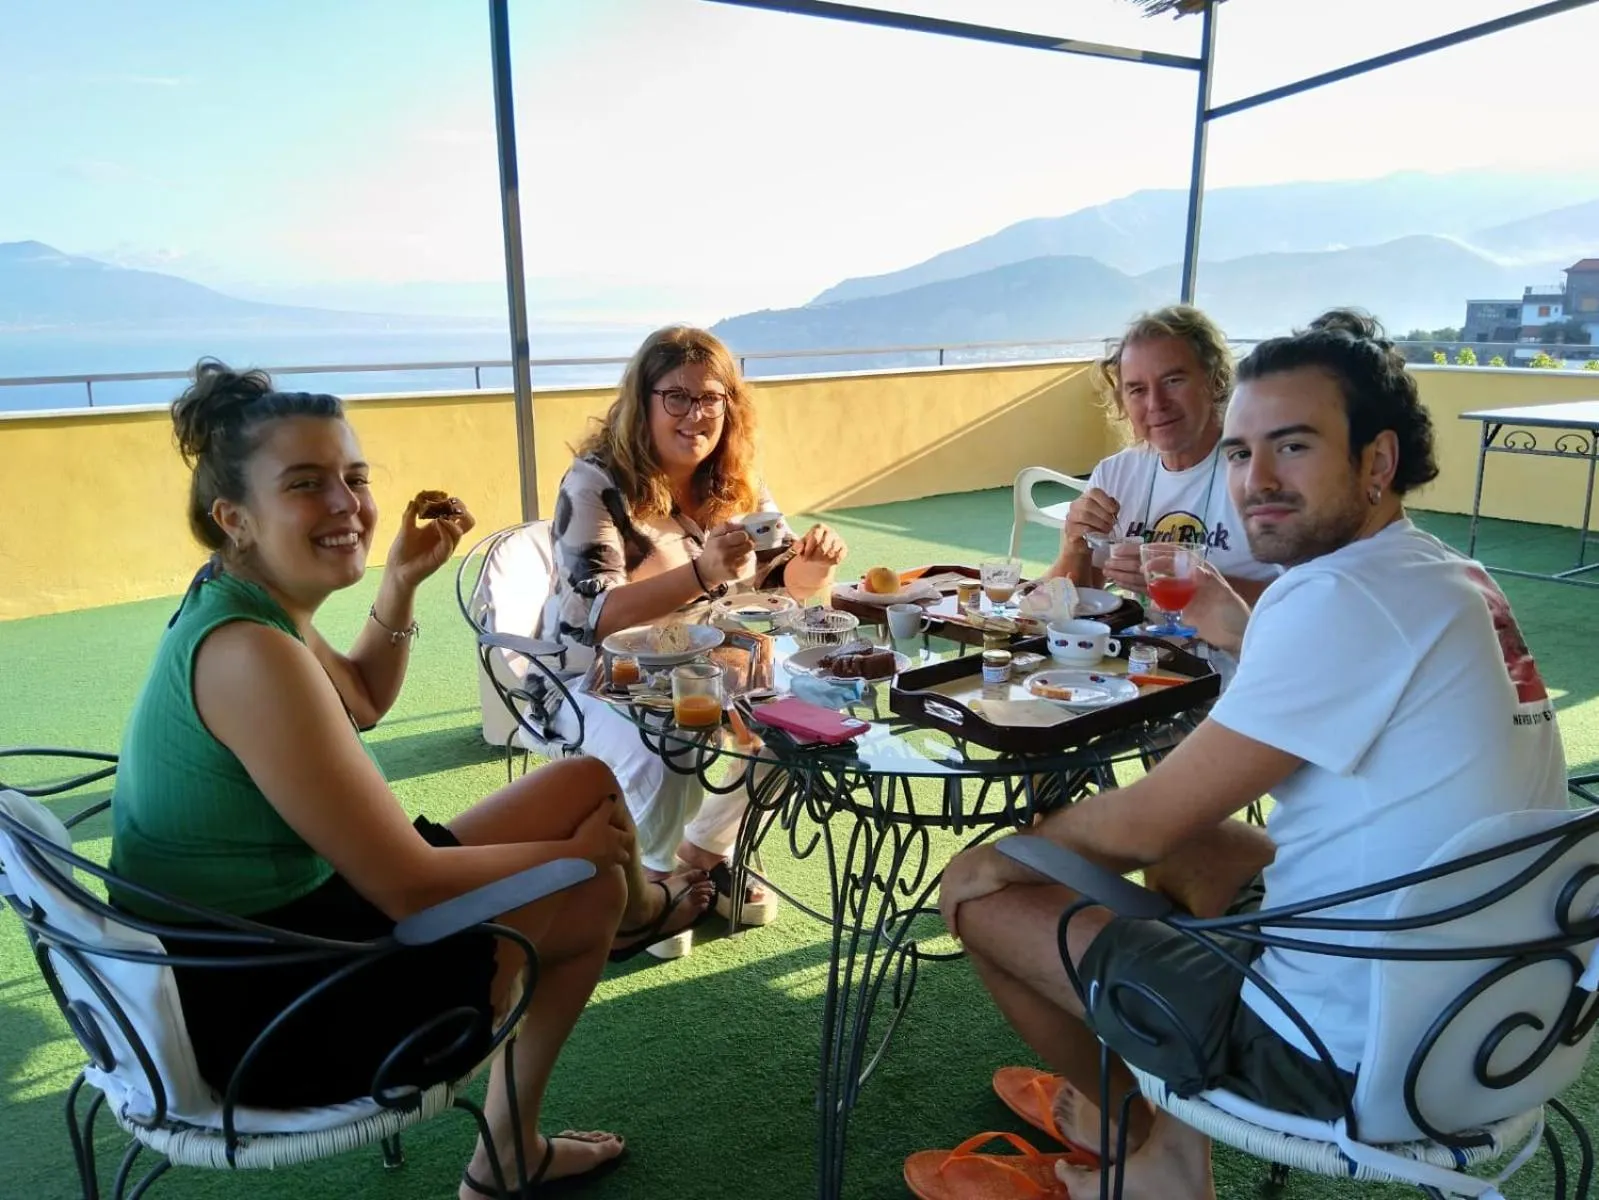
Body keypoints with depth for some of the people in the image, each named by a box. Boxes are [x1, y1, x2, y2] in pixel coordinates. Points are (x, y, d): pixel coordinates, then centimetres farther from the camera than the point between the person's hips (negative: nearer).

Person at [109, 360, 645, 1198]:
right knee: (592, 888, -3)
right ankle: (642, 907, 36)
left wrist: (400, 583, 7)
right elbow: (411, 888, -25)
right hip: (258, 1007, -9)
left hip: (259, 936, 9)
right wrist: (574, 848, -10)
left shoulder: (235, 600, 2)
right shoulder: (250, 652, -27)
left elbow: (359, 705, 22)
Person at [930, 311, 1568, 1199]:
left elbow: (1143, 823, -19)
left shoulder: (1339, 598, -24)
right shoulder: (1451, 578, 4)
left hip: (1347, 1052, -9)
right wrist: (1241, 634, 9)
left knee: (977, 887, 1)